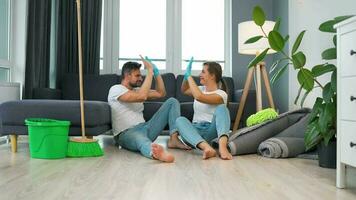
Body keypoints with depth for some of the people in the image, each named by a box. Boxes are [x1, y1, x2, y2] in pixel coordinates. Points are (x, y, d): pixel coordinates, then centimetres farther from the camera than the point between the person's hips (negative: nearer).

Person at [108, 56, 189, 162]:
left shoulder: (137, 90, 21)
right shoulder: (116, 89, -6)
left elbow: (161, 93, 17)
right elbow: (142, 97, -21)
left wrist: (156, 71, 9)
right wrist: (150, 71, -15)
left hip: (144, 128, 8)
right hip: (126, 133, -8)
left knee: (172, 101, 2)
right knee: (139, 137, -46)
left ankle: (174, 138, -19)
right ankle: (154, 152, -81)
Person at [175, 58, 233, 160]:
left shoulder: (221, 94, -4)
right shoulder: (201, 89, 17)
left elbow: (199, 97, -22)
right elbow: (184, 90, 34)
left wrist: (189, 76, -13)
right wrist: (187, 75, 17)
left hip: (211, 131, -4)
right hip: (195, 132, 5)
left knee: (221, 108, -28)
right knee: (180, 120, -26)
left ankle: (222, 146, -54)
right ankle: (207, 148, -50)